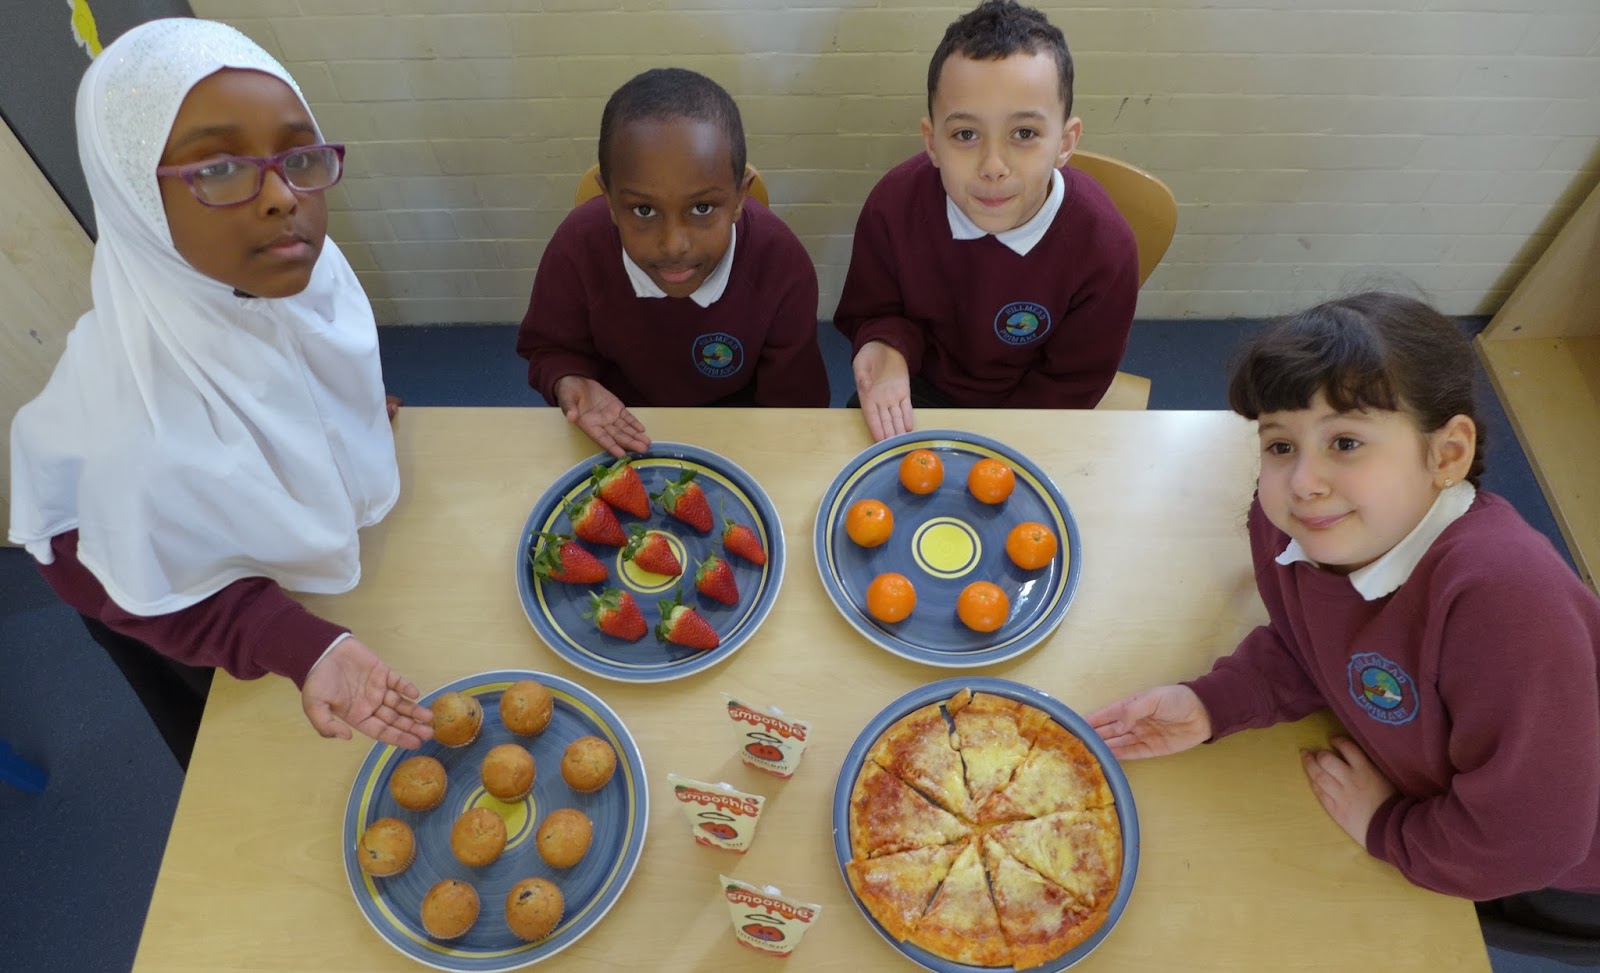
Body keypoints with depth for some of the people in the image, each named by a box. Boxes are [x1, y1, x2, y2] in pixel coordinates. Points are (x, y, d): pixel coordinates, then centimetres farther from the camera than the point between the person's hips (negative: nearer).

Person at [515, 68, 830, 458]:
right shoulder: (576, 248, -22)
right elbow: (553, 348, -4)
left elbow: (794, 404, -13)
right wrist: (570, 384, -25)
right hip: (623, 425, 0)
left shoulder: (784, 266, -24)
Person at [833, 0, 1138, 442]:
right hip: (919, 388, 1)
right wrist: (890, 349, -28)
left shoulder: (1104, 250, -27)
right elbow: (875, 311, -5)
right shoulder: (893, 206, -24)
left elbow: (1070, 389, -13)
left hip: (1024, 417, 0)